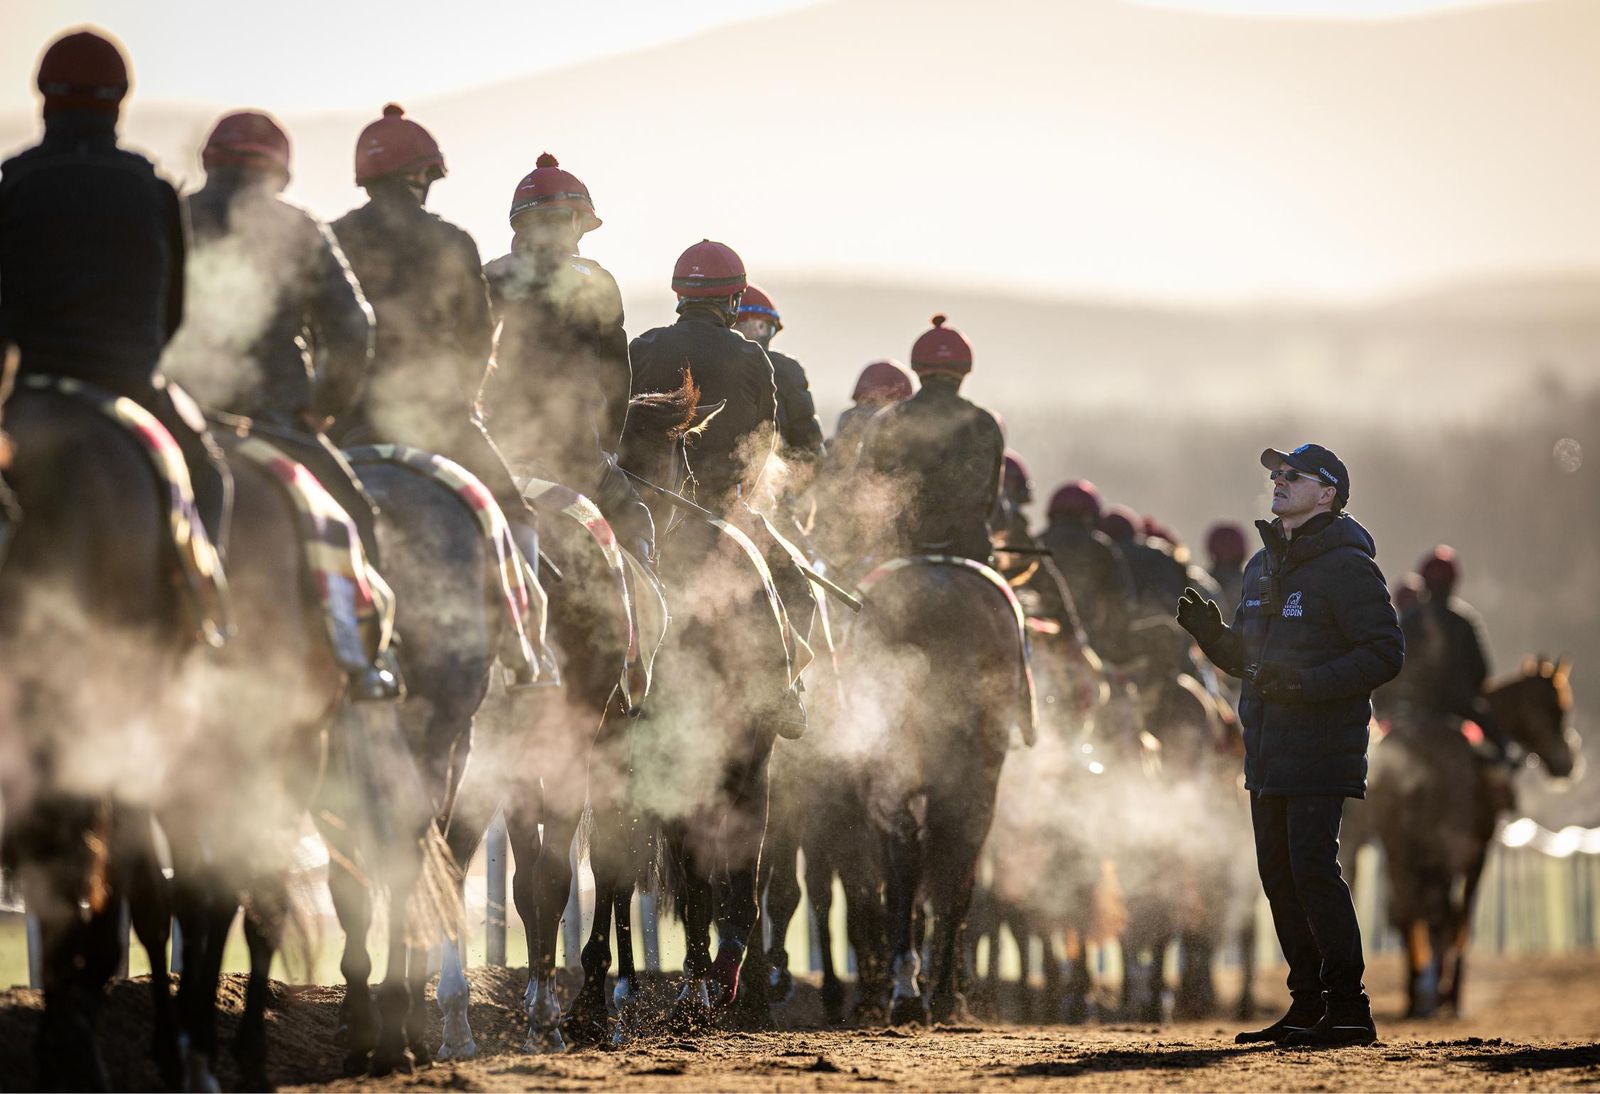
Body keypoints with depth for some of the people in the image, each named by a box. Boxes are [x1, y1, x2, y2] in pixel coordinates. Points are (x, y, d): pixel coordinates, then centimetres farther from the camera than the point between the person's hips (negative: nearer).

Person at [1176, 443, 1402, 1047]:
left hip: (1321, 752, -9)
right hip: (1267, 752, 9)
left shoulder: (1346, 567, -9)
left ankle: (1349, 1009, -9)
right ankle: (1308, 1004, 16)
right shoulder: (1263, 566, 17)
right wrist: (1212, 633, 3)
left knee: (1313, 869, -13)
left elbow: (1385, 653, -14)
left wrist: (1308, 682, -23)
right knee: (1278, 874, 9)